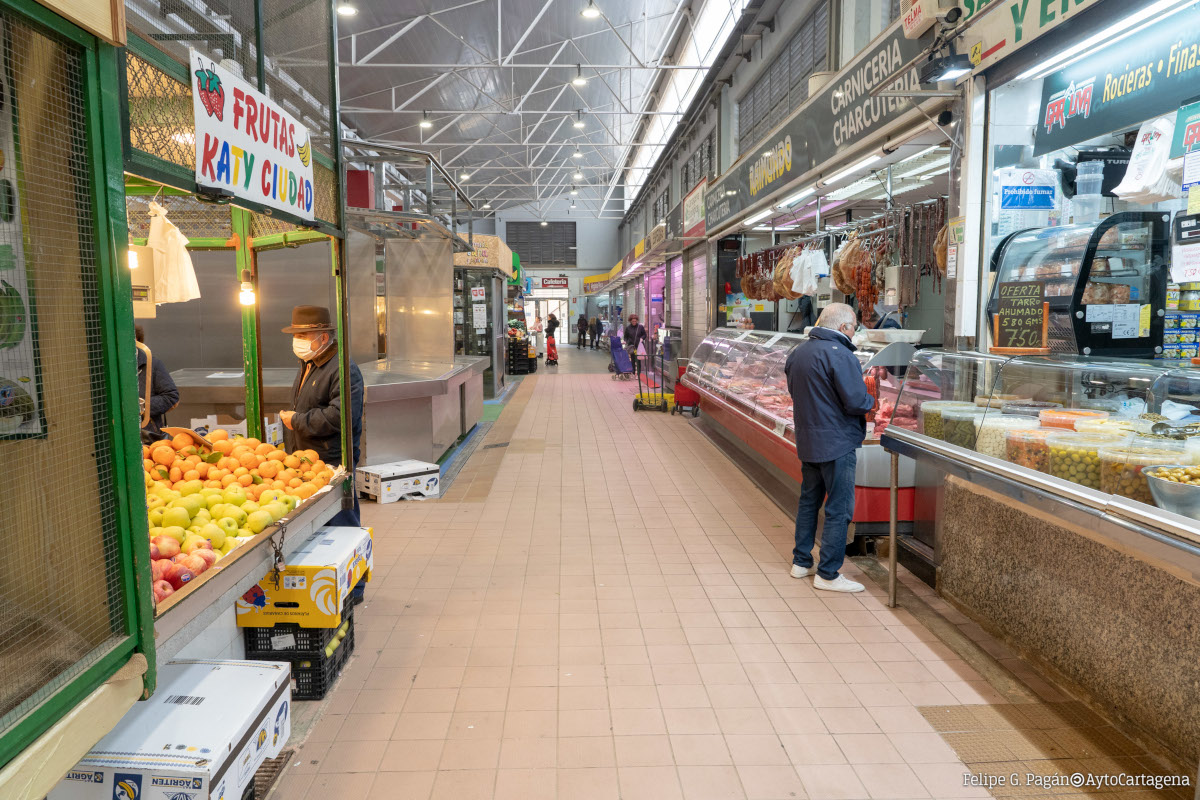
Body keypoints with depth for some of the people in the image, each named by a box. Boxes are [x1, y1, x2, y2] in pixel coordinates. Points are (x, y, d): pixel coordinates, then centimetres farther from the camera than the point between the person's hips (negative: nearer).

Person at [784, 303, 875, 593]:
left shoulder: (796, 353, 9)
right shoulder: (839, 355, -18)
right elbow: (856, 402, -21)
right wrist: (871, 402, -1)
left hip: (806, 442, 9)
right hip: (837, 444, -8)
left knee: (808, 501, 19)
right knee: (839, 509, 0)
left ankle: (801, 562, 28)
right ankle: (828, 574, 5)